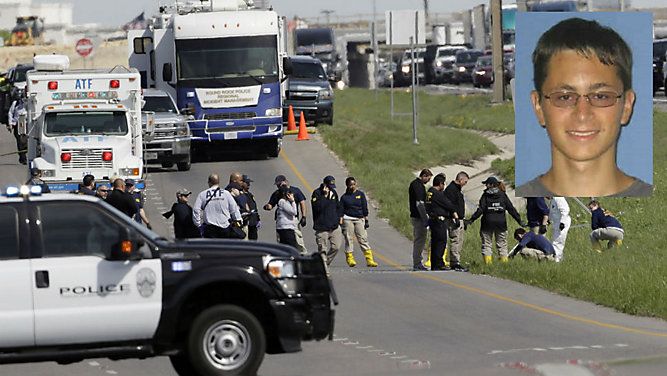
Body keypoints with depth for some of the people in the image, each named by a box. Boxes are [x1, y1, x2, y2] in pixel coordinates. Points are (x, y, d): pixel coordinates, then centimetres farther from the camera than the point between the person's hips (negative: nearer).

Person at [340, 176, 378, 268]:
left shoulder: (361, 194, 8)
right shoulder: (344, 197, 6)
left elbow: (365, 208, 10)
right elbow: (341, 211, 7)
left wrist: (366, 220, 5)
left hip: (359, 219, 0)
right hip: (348, 219, 0)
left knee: (363, 239, -6)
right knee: (349, 240, -2)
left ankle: (369, 260, -9)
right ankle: (350, 259, 5)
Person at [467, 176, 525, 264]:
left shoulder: (485, 195, -4)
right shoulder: (503, 195, 3)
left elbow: (480, 210, -11)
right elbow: (511, 209, 2)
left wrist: (471, 220, -8)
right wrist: (519, 221, 7)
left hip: (488, 223, -2)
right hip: (501, 223, 2)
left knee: (487, 244, 6)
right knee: (502, 245, 9)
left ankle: (488, 264, 0)